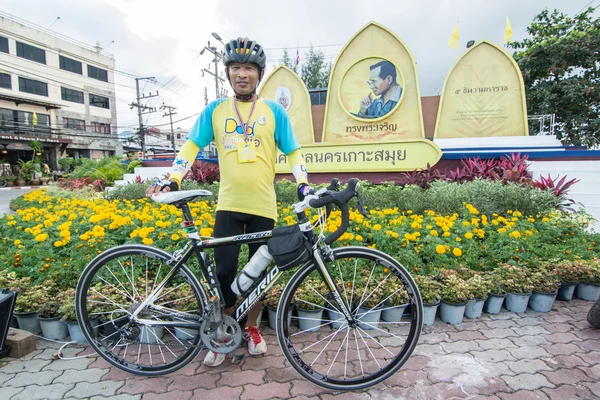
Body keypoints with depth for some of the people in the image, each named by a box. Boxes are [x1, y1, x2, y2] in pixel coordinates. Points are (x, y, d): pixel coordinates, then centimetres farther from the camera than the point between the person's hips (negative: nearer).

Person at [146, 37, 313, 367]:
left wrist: (303, 183, -12)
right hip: (228, 206, 0)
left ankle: (251, 328, 33)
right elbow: (191, 147, 7)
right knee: (224, 272, -1)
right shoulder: (215, 110, 7)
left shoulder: (274, 111, 5)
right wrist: (172, 180, -7)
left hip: (264, 207, 0)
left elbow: (292, 152, 4)